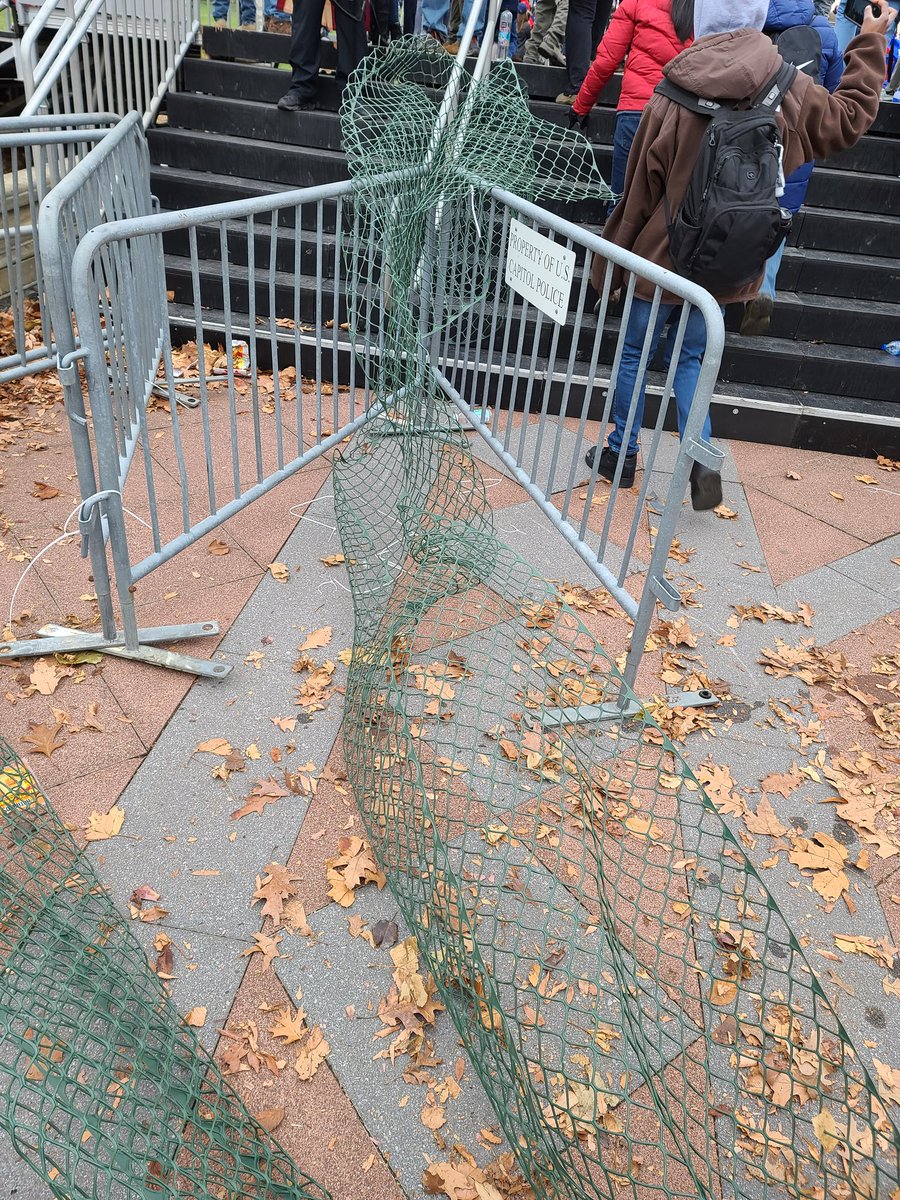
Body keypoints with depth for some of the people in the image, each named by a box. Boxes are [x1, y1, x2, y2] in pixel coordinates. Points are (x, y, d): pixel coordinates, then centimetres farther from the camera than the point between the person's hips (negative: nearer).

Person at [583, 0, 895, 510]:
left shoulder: (672, 101, -16)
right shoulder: (791, 90, -6)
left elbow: (639, 194, -9)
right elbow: (850, 119, 13)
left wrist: (611, 265, 2)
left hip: (664, 257, -3)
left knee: (634, 353, 14)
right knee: (691, 357, 17)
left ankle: (622, 453, 22)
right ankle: (702, 461, 2)